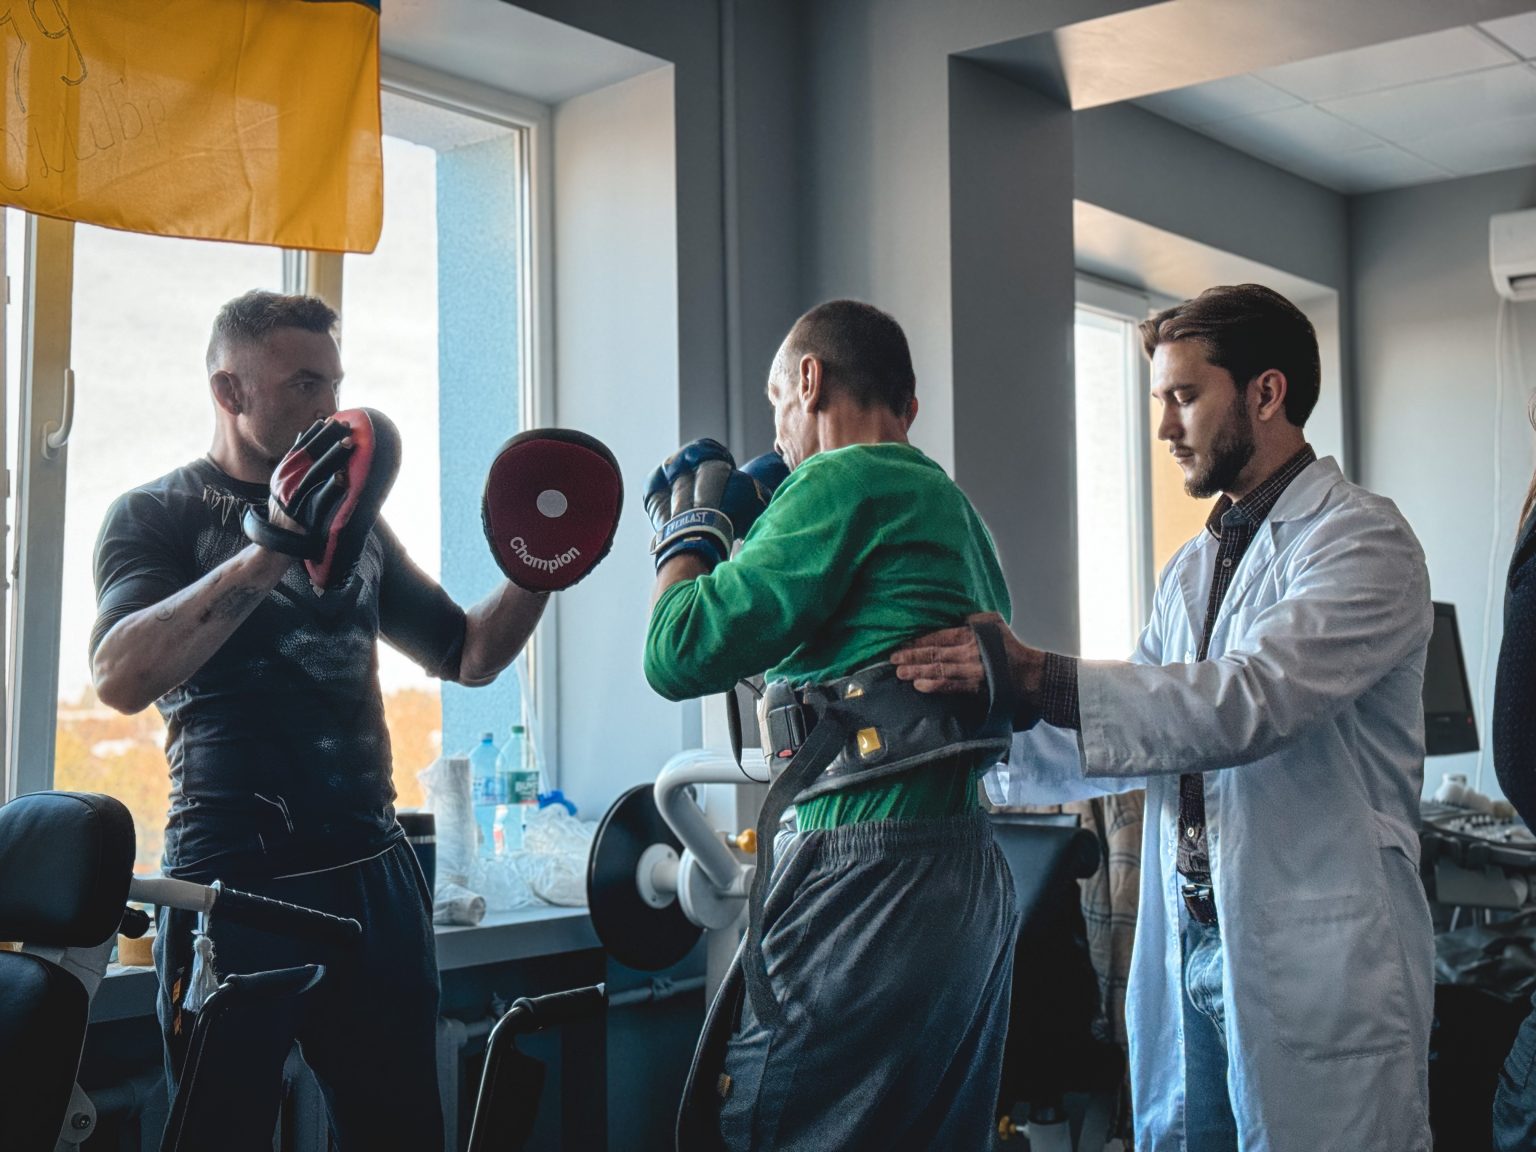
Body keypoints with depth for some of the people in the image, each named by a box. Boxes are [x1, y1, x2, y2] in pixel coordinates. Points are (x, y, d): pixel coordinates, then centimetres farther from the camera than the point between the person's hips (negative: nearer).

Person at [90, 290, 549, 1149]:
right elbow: (123, 678, -21)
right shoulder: (158, 514, -2)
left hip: (375, 876, 5)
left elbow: (469, 654, 17)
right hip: (237, 884, -5)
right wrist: (273, 548, -31)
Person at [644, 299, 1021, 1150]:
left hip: (865, 884, -10)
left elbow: (679, 655, -11)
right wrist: (745, 533, 26)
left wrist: (691, 526, 7)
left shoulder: (844, 481, -8)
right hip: (973, 883, 10)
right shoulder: (947, 503, 20)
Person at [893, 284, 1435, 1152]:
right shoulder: (1192, 569, 16)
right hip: (1186, 951, 7)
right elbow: (1133, 735, 18)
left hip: (1317, 966, -7)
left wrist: (1036, 675, -30)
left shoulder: (1362, 542, -10)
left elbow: (1249, 699, -24)